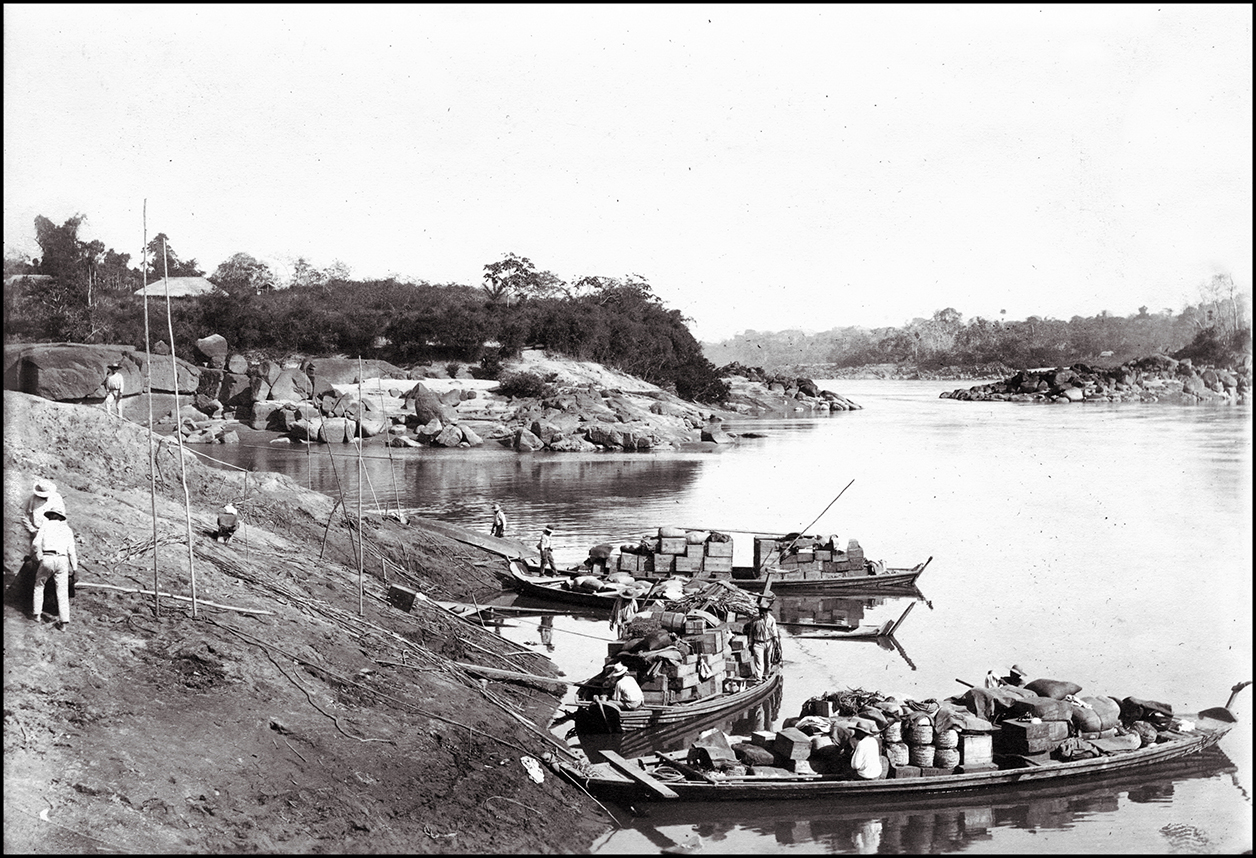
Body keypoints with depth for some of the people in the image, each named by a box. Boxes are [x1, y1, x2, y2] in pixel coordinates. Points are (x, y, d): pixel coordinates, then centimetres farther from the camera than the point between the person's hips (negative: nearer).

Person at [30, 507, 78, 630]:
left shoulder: (46, 525, 11)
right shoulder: (67, 529, 18)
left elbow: (36, 543, -1)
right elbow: (71, 551, 11)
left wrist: (33, 548, 19)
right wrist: (75, 568, 15)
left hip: (47, 559, -2)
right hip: (62, 560, 2)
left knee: (39, 586, 22)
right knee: (62, 592, 4)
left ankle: (37, 614, 24)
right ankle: (63, 622, -3)